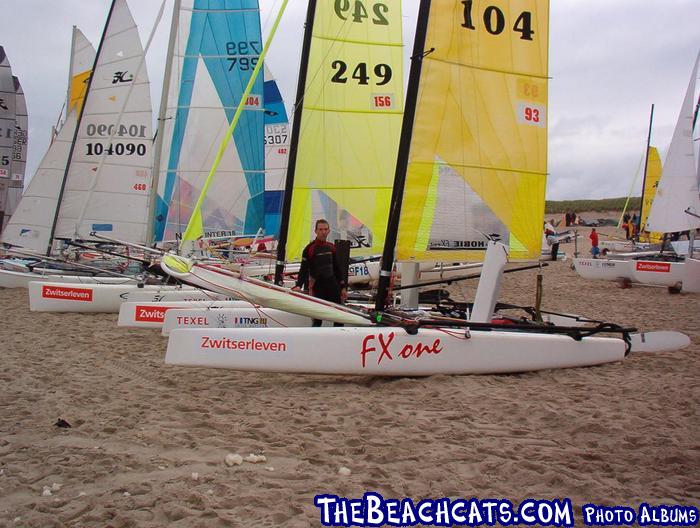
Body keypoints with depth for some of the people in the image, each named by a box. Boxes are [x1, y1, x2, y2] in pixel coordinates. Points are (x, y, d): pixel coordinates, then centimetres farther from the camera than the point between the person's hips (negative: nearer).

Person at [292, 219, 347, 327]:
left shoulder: (331, 247, 10)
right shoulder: (309, 249, -7)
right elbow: (304, 269, -12)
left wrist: (343, 287, 14)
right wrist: (299, 285, -27)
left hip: (333, 285, 5)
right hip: (317, 287, -5)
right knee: (318, 319, -2)